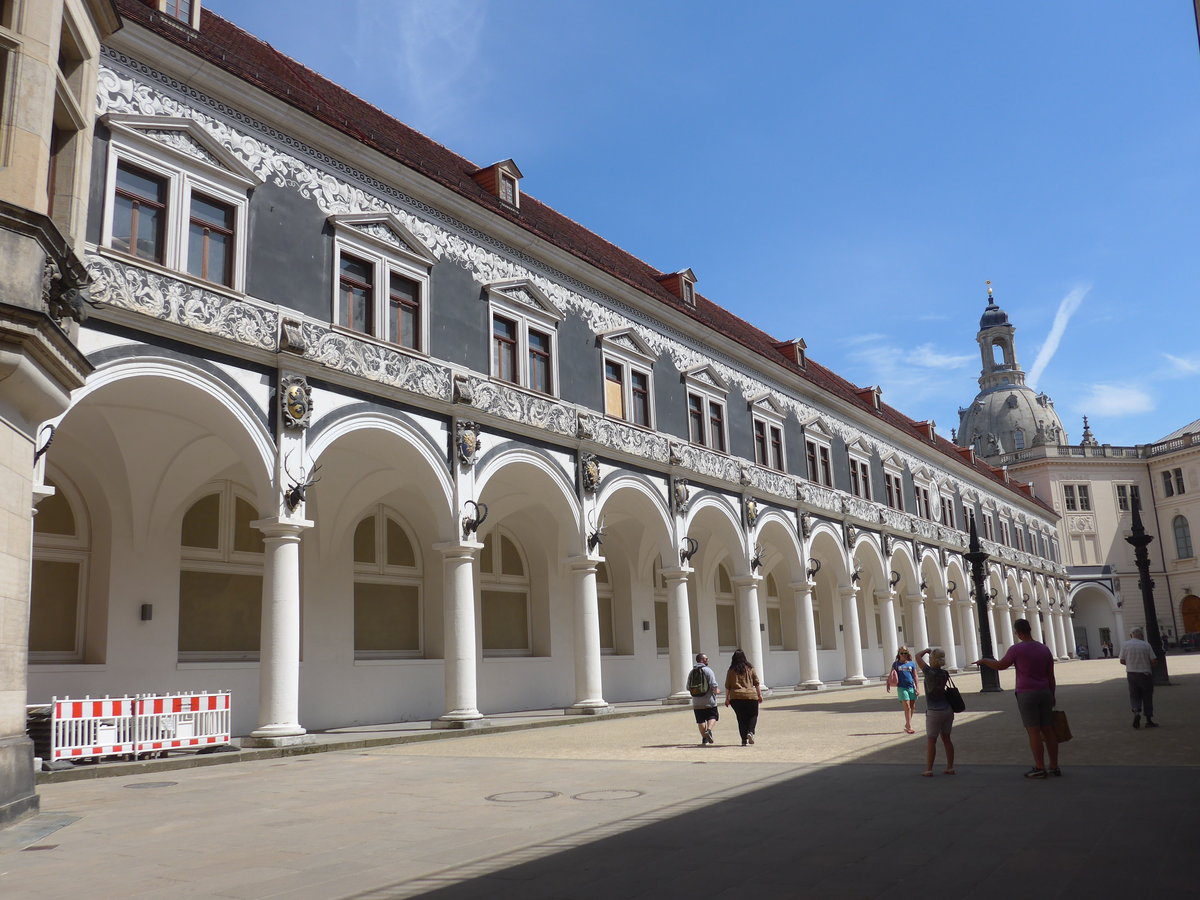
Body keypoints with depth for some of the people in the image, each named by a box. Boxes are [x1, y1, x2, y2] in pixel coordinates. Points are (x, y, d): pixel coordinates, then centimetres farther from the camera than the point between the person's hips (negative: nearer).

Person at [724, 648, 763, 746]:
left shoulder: (731, 670, 4)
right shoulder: (750, 668, 5)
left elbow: (727, 686, 5)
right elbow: (756, 683, 5)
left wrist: (727, 699, 12)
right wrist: (760, 695, 12)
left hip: (736, 697, 1)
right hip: (751, 696, 0)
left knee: (741, 719, 8)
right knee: (753, 715, 13)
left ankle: (744, 740, 5)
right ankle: (750, 732, -10)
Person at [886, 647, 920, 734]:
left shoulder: (912, 664, 5)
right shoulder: (896, 664, 3)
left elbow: (915, 676, 6)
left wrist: (917, 688, 1)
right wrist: (889, 685, -8)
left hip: (911, 687, 3)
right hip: (902, 688, -2)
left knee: (912, 707, 7)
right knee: (907, 708, -7)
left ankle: (907, 725, 23)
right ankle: (909, 726, -3)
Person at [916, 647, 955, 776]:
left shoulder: (930, 672, -17)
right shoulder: (945, 674, -1)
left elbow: (918, 656, -9)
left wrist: (927, 650, 6)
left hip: (934, 712, -6)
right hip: (947, 710, 6)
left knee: (931, 740, 2)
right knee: (946, 738, 14)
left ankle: (929, 769, 5)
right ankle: (950, 767, 18)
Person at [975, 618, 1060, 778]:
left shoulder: (1017, 649, -11)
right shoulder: (1045, 649, 6)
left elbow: (1000, 666, -3)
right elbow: (1051, 676, 8)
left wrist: (984, 661, 14)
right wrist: (1052, 697, 16)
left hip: (1026, 694, -6)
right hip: (1045, 693, 6)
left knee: (1033, 731, -3)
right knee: (1048, 730, 9)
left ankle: (1040, 768, -1)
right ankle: (1054, 766, 14)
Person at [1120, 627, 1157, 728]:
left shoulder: (1126, 645, -2)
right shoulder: (1146, 645, -7)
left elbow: (1122, 661, -2)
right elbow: (1153, 661, -8)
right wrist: (1146, 664, 13)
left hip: (1131, 673, 1)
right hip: (1145, 674, -1)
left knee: (1134, 695, 11)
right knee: (1147, 697, 8)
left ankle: (1136, 711, -15)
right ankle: (1149, 720, 13)